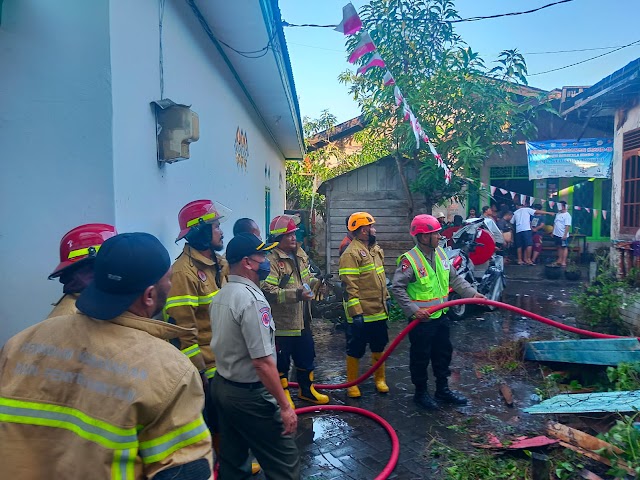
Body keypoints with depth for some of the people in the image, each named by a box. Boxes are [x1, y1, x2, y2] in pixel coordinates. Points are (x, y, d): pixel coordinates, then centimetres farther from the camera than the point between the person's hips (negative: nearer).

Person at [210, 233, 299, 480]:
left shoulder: (221, 295, 4)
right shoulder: (252, 299, -23)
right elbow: (263, 362, -26)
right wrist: (284, 406, -18)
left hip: (221, 386, 9)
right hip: (249, 394, -9)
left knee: (232, 460, 21)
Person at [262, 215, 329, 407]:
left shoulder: (301, 255, 8)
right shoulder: (272, 260, -20)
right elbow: (268, 291, -28)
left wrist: (315, 282, 3)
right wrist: (296, 294, -32)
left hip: (302, 321, 8)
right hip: (282, 323, -8)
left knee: (306, 358, 21)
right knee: (281, 362, 10)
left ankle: (306, 389, 42)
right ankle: (283, 394, 30)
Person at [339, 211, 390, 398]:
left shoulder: (376, 249, 11)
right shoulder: (351, 253, -16)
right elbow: (350, 286, -20)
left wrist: (386, 298, 19)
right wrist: (356, 312, -21)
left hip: (379, 311, 8)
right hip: (362, 314, -8)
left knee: (379, 347, 19)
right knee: (356, 350, 7)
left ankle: (379, 379, 36)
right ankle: (352, 383, 23)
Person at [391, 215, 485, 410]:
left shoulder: (440, 253, 3)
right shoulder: (409, 260, -21)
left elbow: (454, 279, 11)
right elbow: (397, 288, -20)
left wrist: (472, 293, 1)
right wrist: (413, 310, -24)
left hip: (440, 316, 8)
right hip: (422, 320, -7)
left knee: (443, 353, 19)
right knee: (421, 357, 9)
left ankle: (443, 389, 38)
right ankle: (421, 393, 28)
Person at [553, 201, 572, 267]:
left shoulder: (567, 215, -11)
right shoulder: (558, 214, 14)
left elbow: (567, 226, -18)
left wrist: (565, 235, -23)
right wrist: (553, 232, 16)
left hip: (563, 235, -8)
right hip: (557, 234, 8)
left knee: (564, 248, -3)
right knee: (559, 247, 14)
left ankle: (564, 262, -4)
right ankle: (559, 260, 21)